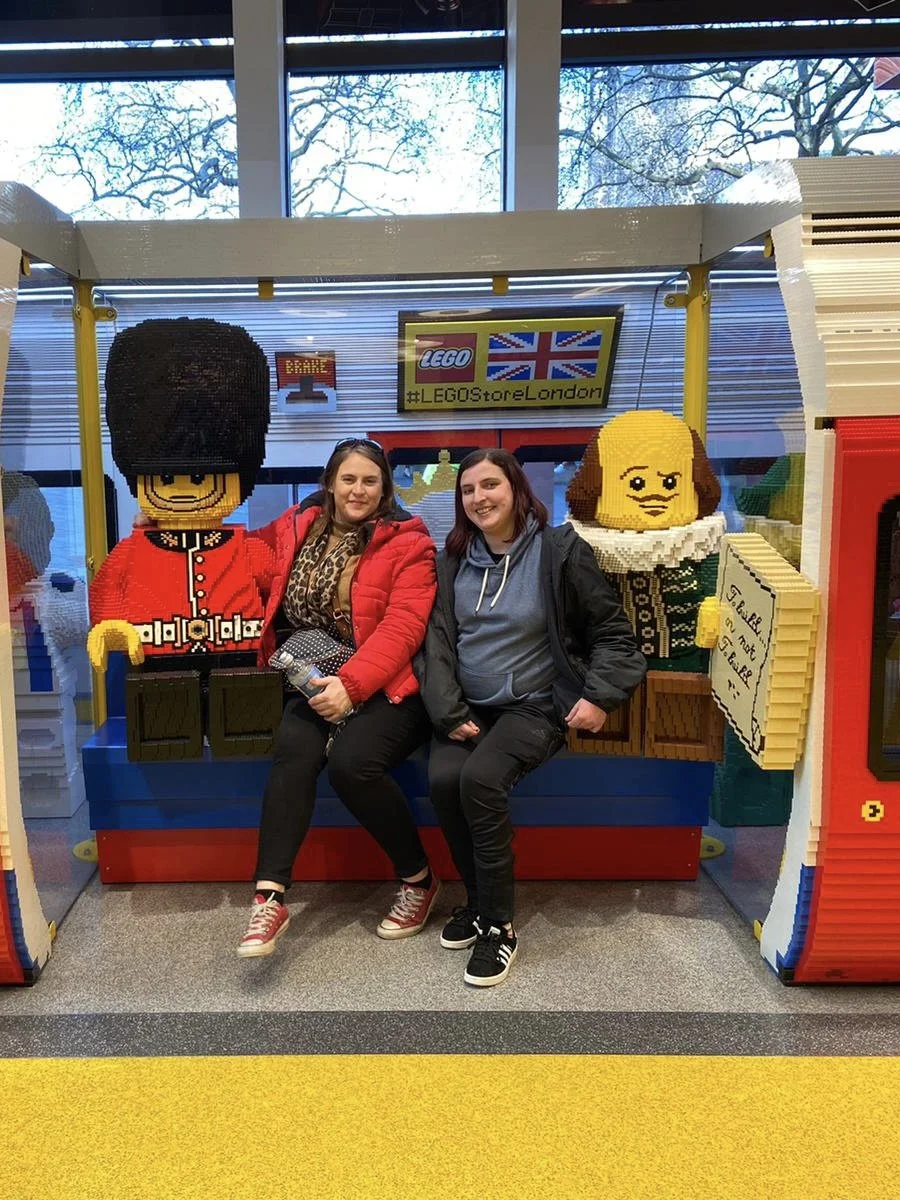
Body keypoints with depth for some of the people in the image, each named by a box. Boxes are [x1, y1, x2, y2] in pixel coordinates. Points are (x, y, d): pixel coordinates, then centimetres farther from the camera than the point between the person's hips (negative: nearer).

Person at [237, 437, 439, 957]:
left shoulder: (407, 542, -3)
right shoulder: (296, 529, 11)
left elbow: (402, 628, -13)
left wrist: (351, 683, -25)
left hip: (385, 686, -4)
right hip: (316, 682, 4)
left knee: (352, 761, -29)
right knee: (294, 748, -27)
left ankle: (419, 877, -4)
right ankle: (270, 895, -24)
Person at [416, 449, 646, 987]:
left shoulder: (560, 551, -3)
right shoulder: (454, 559, 9)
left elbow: (612, 631, 2)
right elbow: (436, 639, 3)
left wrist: (601, 695, -11)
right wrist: (449, 711, -9)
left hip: (534, 705, -4)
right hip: (467, 707, 4)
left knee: (481, 778, -30)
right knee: (443, 779, -25)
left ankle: (499, 925, -13)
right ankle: (479, 899, 0)